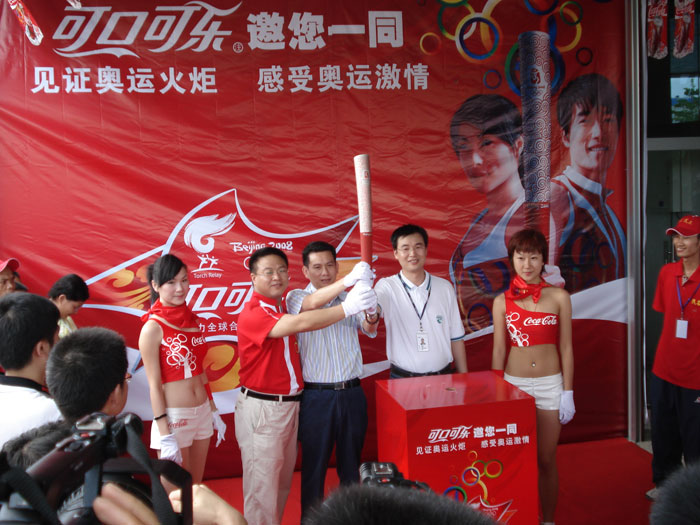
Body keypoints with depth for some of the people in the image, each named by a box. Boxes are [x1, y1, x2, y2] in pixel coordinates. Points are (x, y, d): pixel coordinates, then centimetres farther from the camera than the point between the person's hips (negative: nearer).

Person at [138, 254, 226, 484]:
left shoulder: (192, 320, 7)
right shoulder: (153, 327, -13)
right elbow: (154, 384, -13)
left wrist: (214, 411, 14)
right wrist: (164, 435, -16)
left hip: (202, 412, 6)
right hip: (174, 416, -6)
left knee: (196, 488, 16)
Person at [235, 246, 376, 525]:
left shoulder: (284, 307, 12)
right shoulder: (253, 313, -18)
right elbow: (300, 323, -31)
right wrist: (346, 307, -36)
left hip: (291, 404, 8)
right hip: (262, 408, -8)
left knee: (283, 480, 17)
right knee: (262, 483, 1)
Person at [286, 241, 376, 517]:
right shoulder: (296, 297, -2)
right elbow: (313, 303, -25)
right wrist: (349, 279, -40)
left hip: (352, 393, 3)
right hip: (317, 396, -3)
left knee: (351, 465, 14)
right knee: (314, 466, 7)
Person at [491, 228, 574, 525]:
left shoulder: (559, 297, -1)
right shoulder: (502, 302, 1)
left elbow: (566, 348, 1)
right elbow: (498, 350, 5)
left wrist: (568, 393, -1)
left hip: (550, 384, -1)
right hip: (514, 384, 1)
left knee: (546, 460, 6)